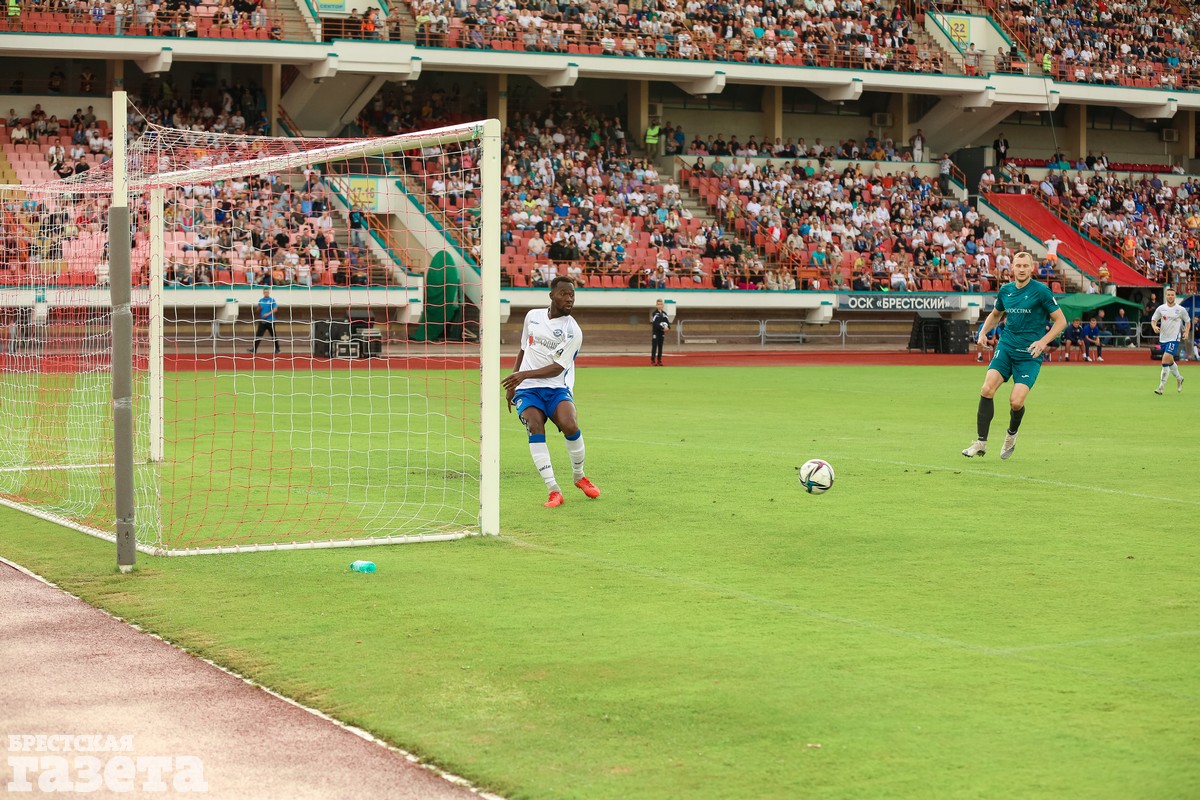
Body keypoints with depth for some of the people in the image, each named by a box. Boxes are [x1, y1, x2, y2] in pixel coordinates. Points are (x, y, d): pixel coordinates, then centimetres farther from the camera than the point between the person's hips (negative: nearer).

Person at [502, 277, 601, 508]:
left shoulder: (572, 331, -6)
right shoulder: (533, 316, 8)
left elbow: (557, 368, -11)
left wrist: (525, 374, -22)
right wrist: (512, 383, 19)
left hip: (557, 388, -2)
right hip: (527, 389, 2)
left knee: (569, 425, -29)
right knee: (536, 427, -26)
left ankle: (579, 476, 0)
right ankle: (554, 490, -26)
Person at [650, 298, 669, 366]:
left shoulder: (664, 313, 9)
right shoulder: (654, 313, -7)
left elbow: (667, 321, 4)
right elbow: (655, 323, -16)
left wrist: (668, 327, -18)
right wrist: (662, 328, -25)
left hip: (662, 332, 5)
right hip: (655, 332, -5)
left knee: (660, 346, 8)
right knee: (654, 346, -6)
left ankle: (659, 360, 13)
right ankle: (653, 361, -6)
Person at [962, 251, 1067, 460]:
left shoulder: (1041, 291, -8)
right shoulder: (1005, 290, 7)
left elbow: (1061, 320, -4)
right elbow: (995, 314, 26)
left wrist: (1043, 341, -17)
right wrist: (983, 331, 8)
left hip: (1029, 354, -4)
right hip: (1006, 348, 4)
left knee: (1016, 402, -14)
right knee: (987, 389, -16)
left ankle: (1012, 434, 20)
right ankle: (981, 442, -8)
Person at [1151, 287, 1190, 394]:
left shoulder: (1181, 309, -3)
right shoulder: (1161, 308, 2)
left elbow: (1187, 321, 11)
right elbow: (1153, 320, 9)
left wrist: (1186, 332, -3)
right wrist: (1155, 327, -13)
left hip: (1174, 339, -4)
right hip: (1163, 338, 4)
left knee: (1165, 361, -18)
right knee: (1170, 361, 18)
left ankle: (1161, 387, -15)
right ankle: (1179, 379, 45)